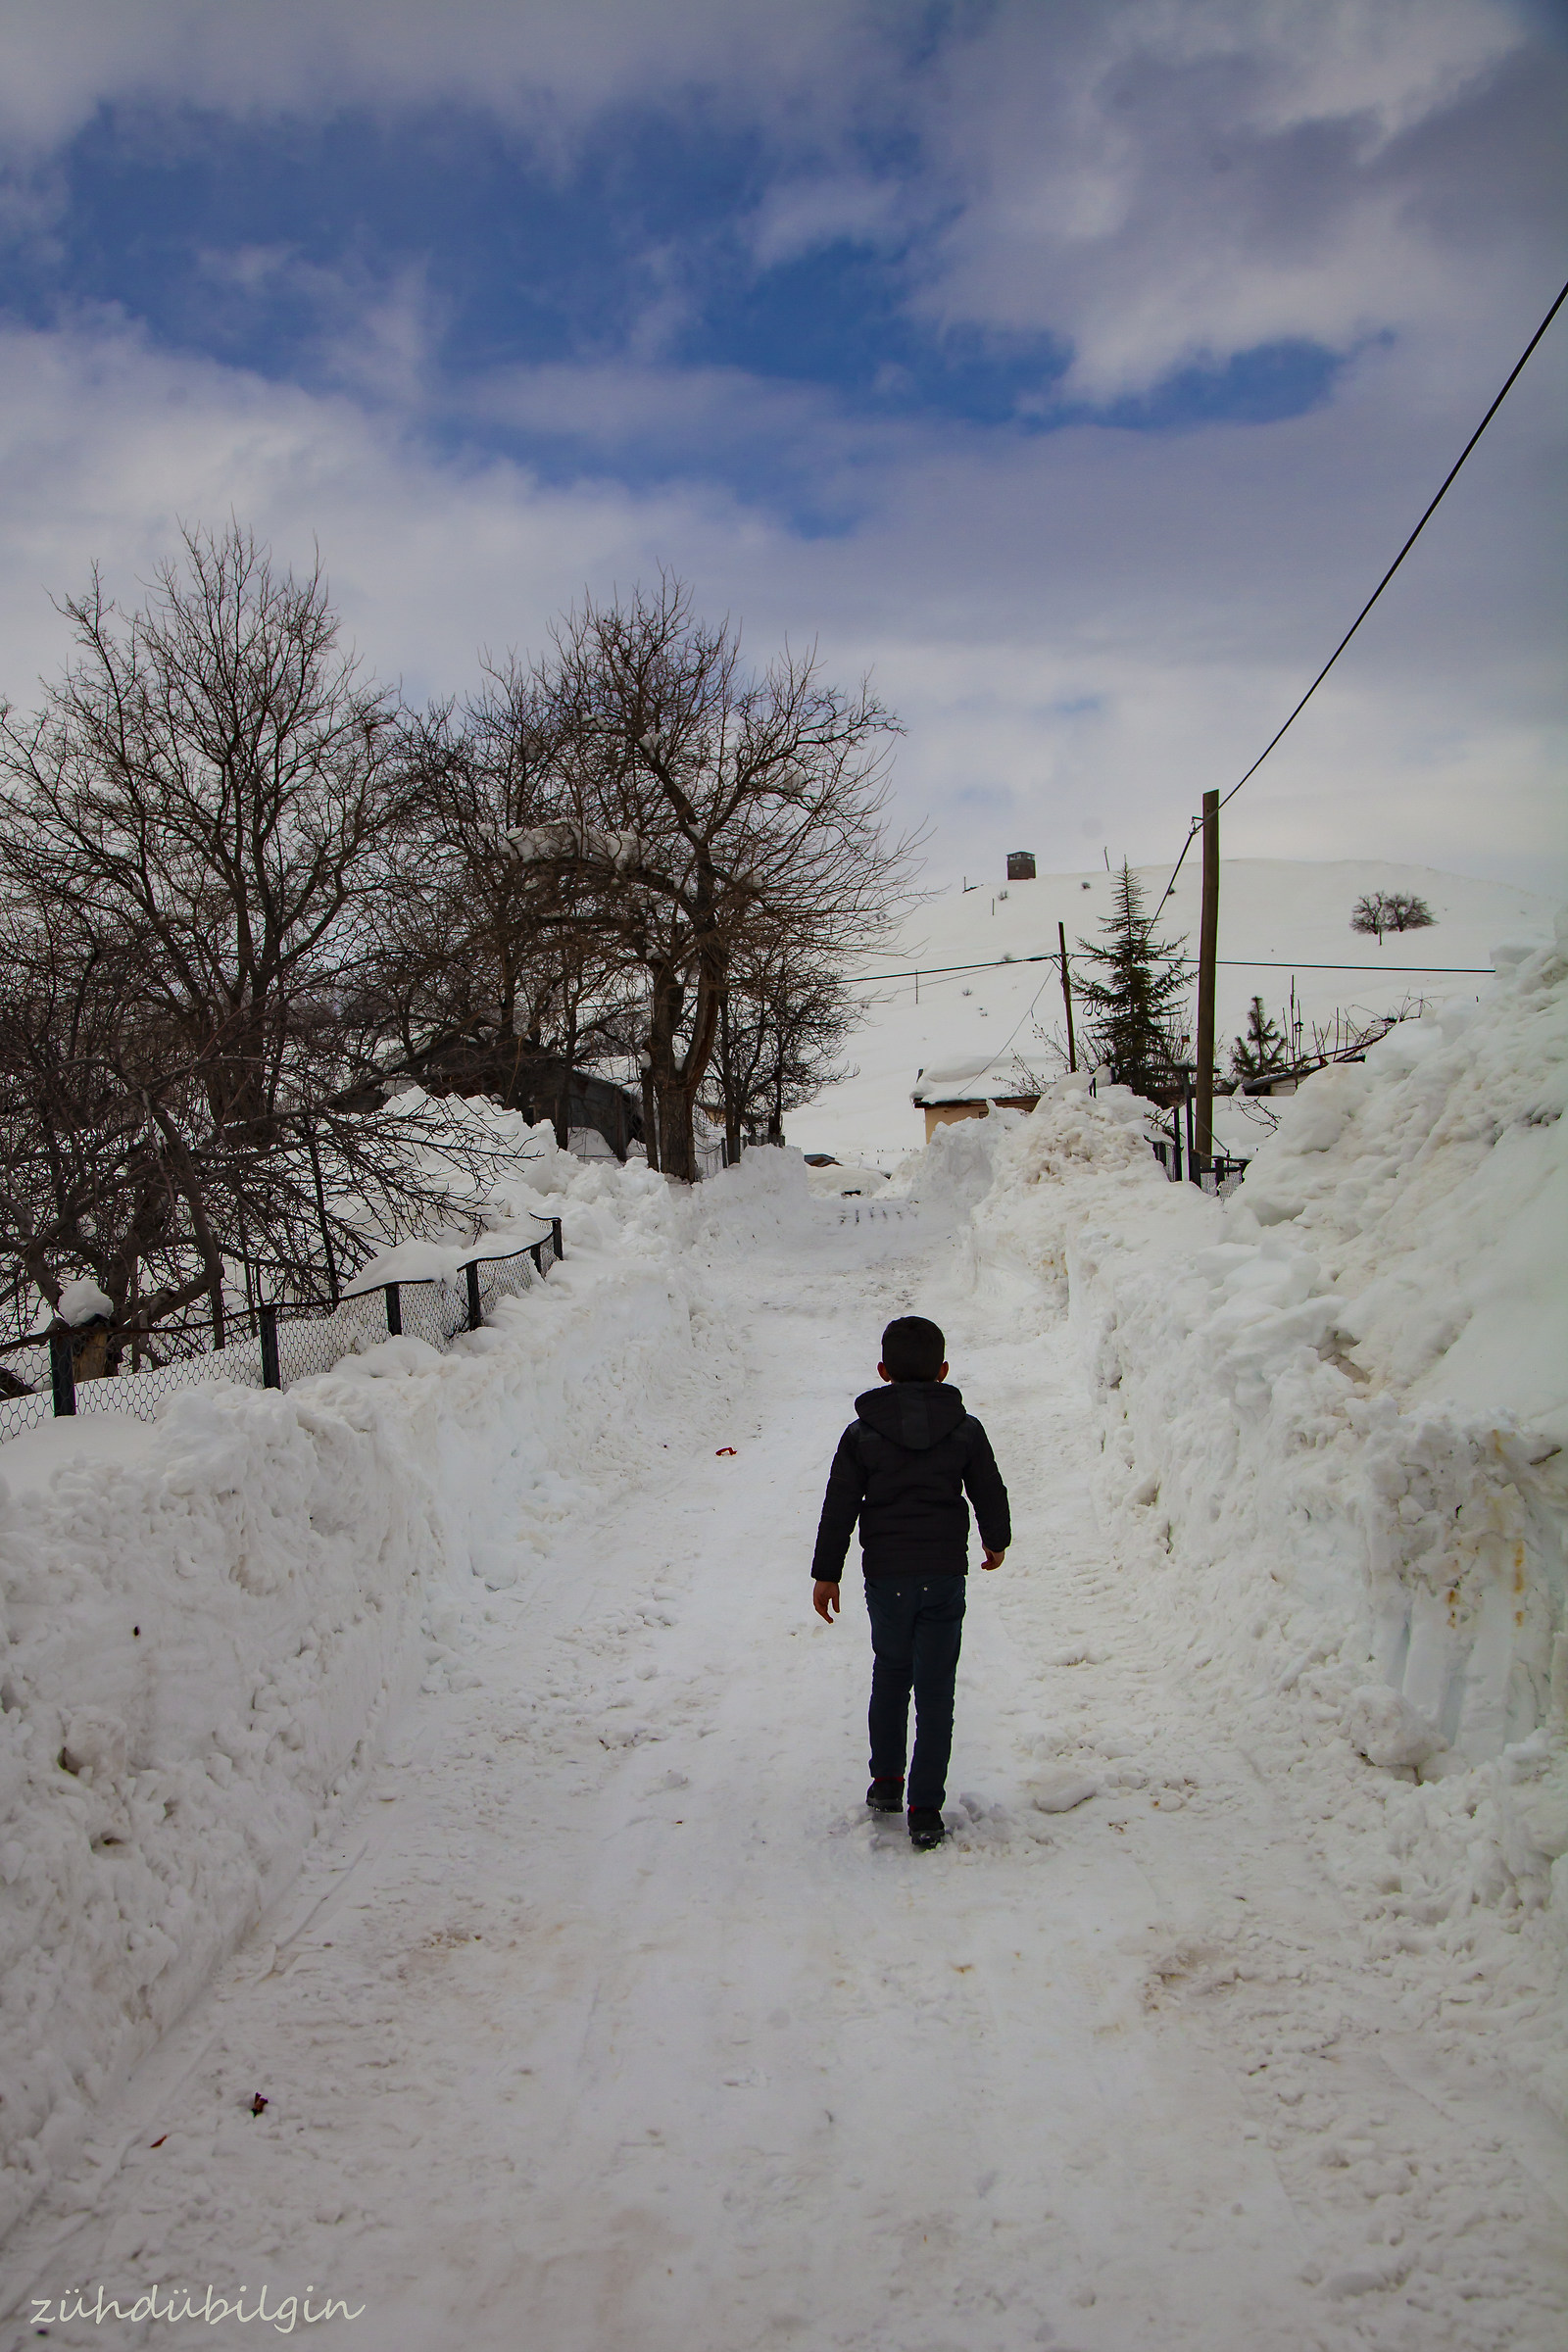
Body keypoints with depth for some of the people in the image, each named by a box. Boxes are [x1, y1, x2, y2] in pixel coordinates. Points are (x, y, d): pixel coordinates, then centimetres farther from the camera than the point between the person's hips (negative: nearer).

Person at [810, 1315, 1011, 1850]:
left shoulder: (862, 1434, -2)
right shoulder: (966, 1430, -1)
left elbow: (838, 1508, 0)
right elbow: (990, 1494, 9)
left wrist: (826, 1572, 8)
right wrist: (996, 1541, 28)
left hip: (886, 1575, 1)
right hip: (944, 1573, 0)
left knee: (890, 1675, 21)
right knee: (935, 1688, 3)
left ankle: (886, 1781, 28)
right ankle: (925, 1810, 2)